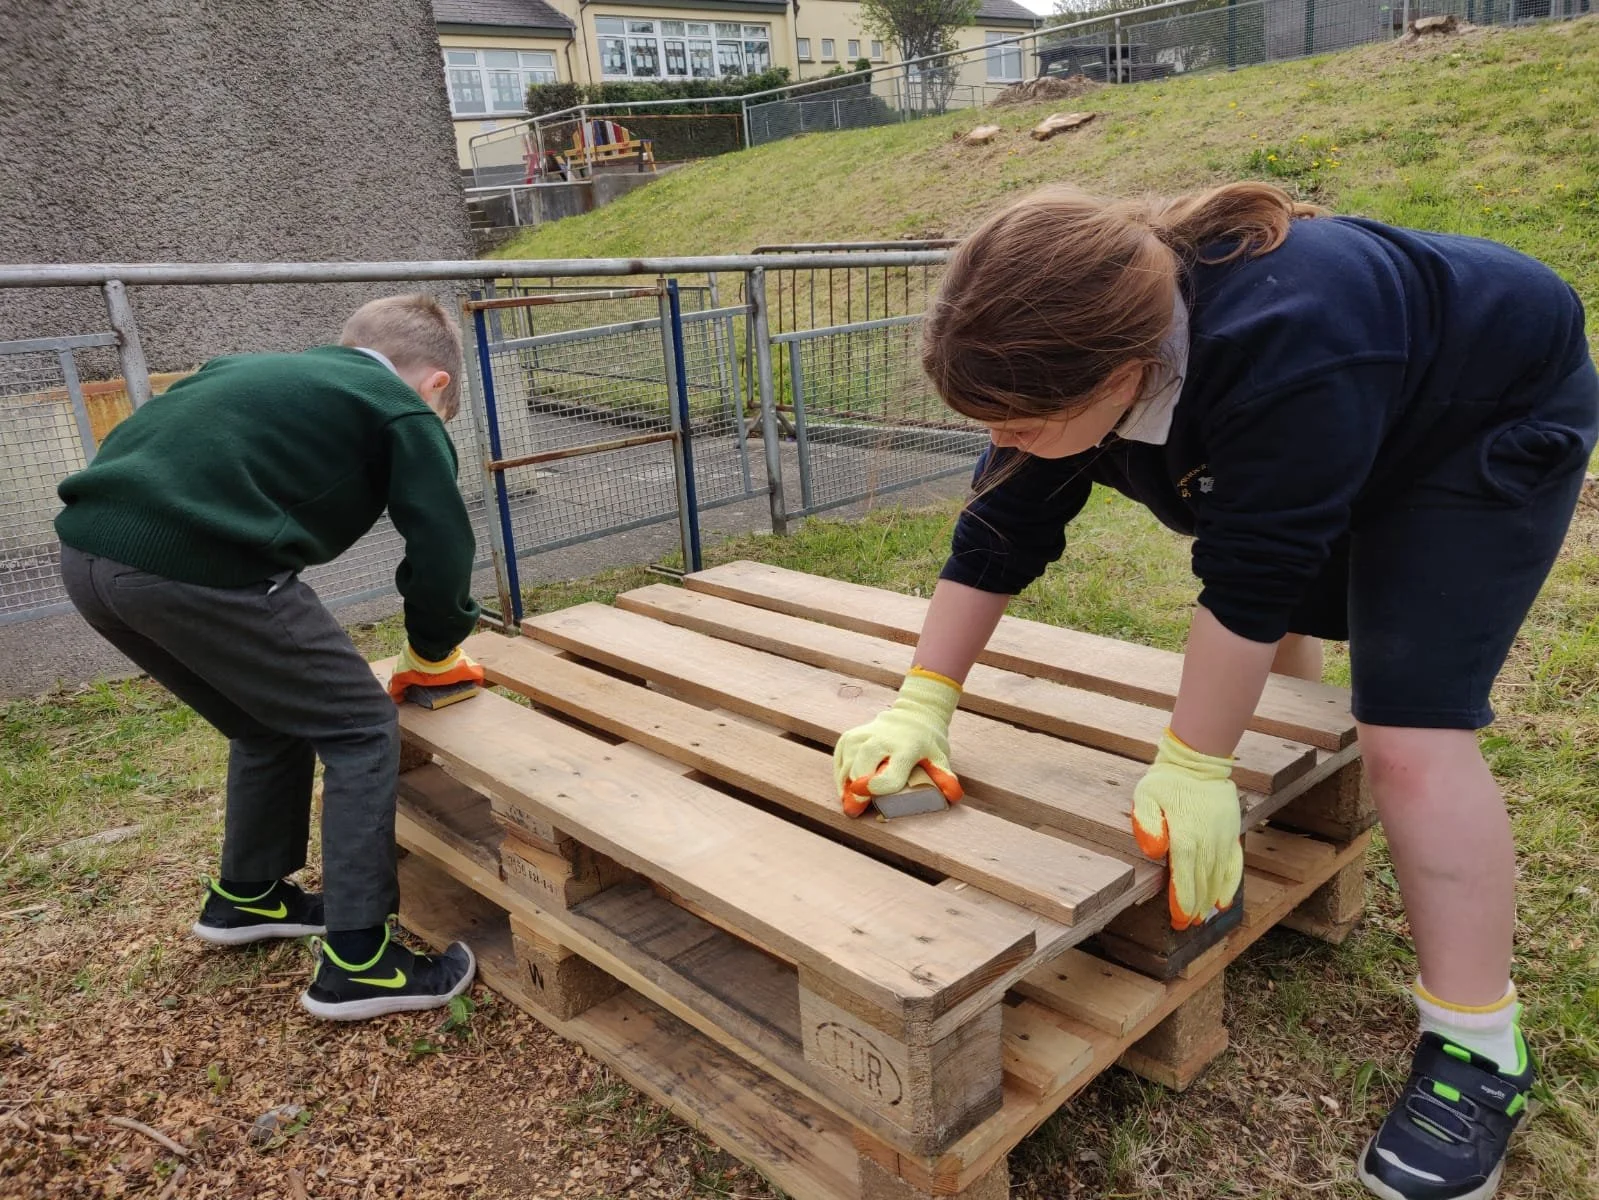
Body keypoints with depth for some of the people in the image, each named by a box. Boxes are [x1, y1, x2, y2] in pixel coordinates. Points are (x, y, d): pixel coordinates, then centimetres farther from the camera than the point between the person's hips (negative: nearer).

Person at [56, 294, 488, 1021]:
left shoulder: (273, 373, 31)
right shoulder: (402, 411, 9)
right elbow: (441, 550, 3)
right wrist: (433, 655, 21)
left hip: (89, 550, 9)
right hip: (193, 563, -9)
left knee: (272, 723, 26)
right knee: (360, 730, 6)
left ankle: (246, 896, 44)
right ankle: (356, 962, 9)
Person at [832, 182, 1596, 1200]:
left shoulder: (1284, 351, -44)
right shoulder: (1077, 345, -20)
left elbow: (1249, 583, -37)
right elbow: (999, 538, -15)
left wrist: (1195, 770, -30)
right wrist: (922, 705, -16)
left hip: (1487, 425, -7)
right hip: (1324, 445, 8)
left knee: (1411, 733, -17)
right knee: (1273, 642, 19)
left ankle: (1478, 1052, -6)